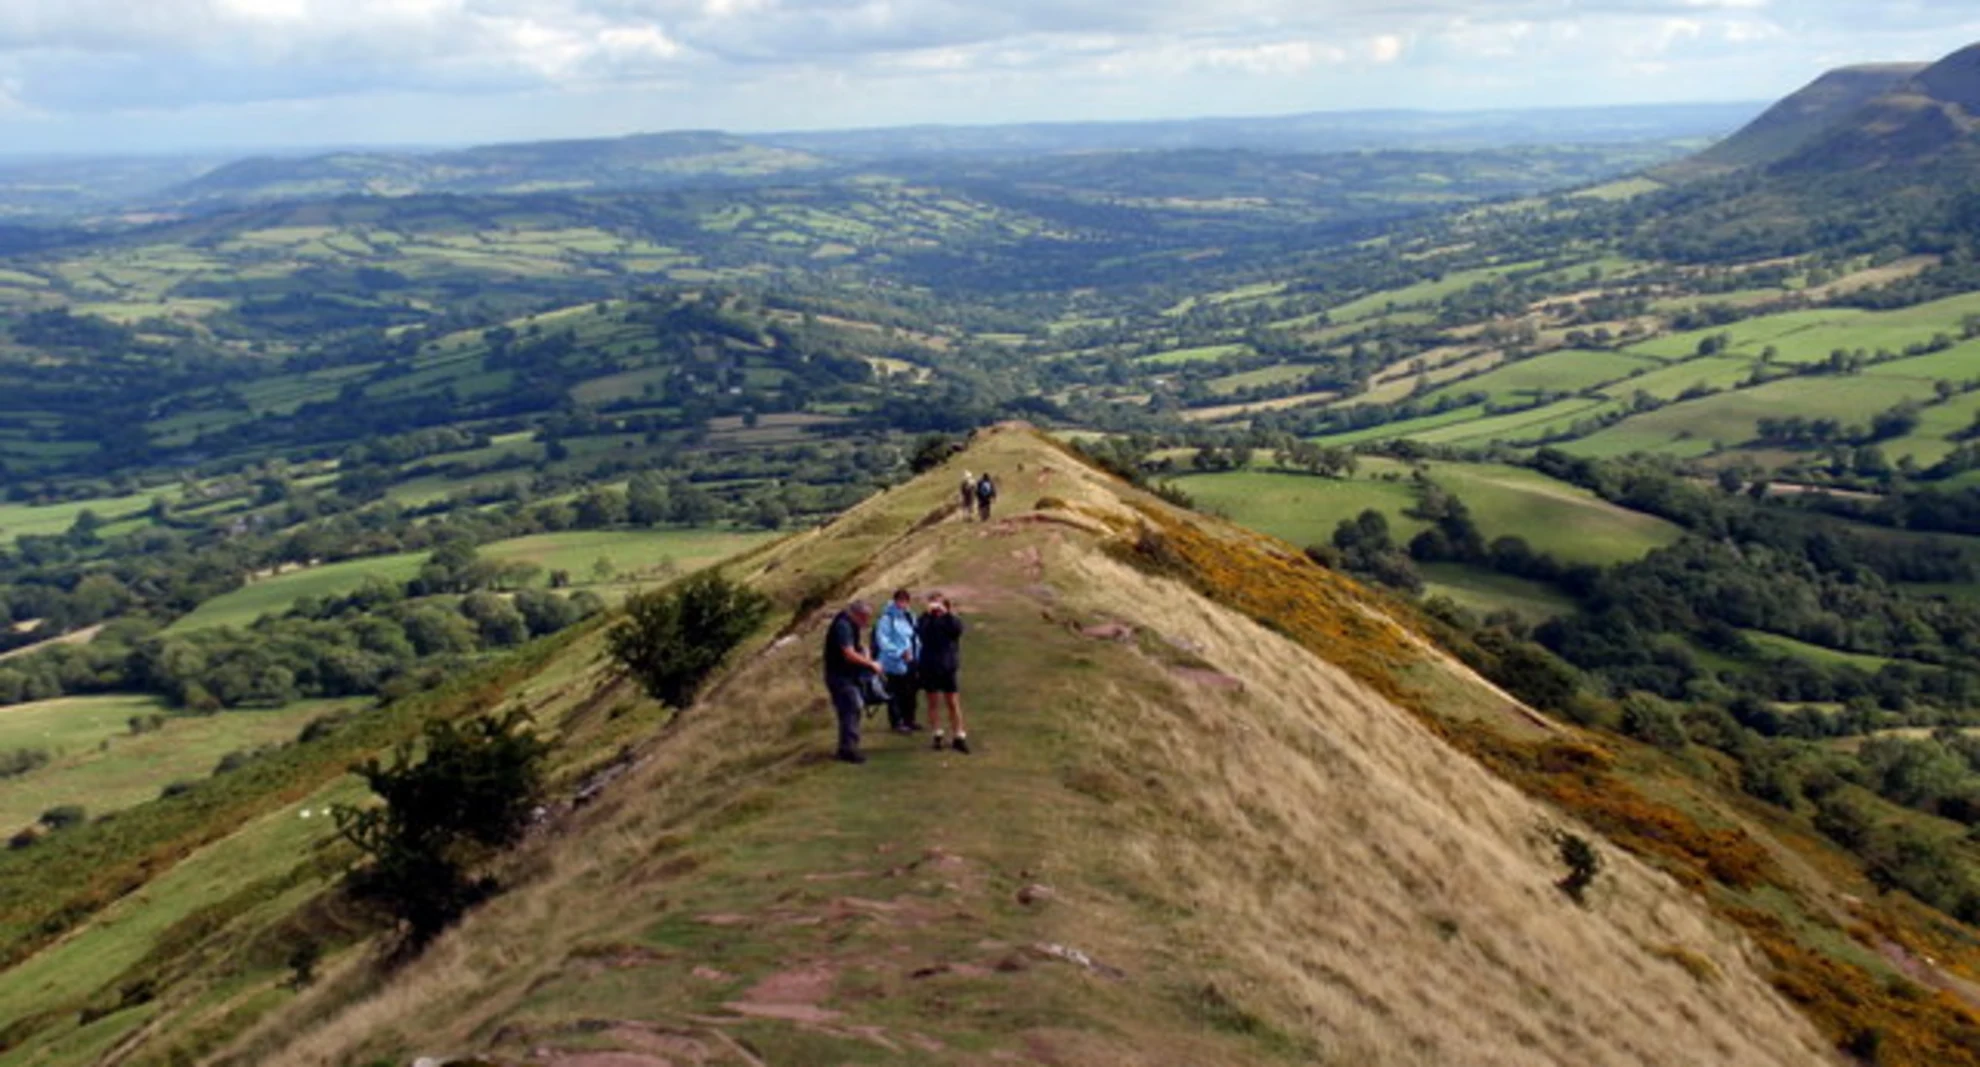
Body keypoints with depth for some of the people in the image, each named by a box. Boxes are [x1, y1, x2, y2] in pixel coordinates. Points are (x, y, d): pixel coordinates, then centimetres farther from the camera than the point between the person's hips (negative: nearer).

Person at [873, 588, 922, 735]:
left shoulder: (909, 617, 10)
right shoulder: (887, 618, -14)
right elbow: (882, 640, -18)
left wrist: (917, 653, 5)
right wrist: (899, 652, -22)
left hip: (911, 662, 7)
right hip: (895, 663, -7)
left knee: (910, 692, 14)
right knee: (896, 693, -1)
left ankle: (909, 721, 27)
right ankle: (896, 723, 11)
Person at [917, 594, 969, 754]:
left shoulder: (950, 619, 1)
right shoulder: (926, 619, 0)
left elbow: (957, 630, -21)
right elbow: (920, 632, -20)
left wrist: (946, 613, -27)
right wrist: (928, 614, -26)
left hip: (948, 667, 0)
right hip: (929, 667, 0)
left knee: (953, 703, 3)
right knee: (933, 703, 7)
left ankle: (960, 737, 8)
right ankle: (938, 736, 16)